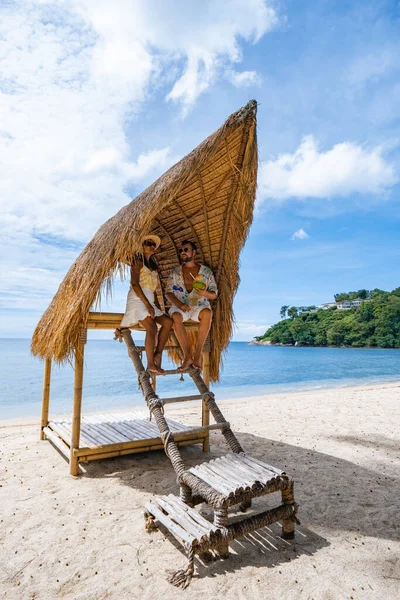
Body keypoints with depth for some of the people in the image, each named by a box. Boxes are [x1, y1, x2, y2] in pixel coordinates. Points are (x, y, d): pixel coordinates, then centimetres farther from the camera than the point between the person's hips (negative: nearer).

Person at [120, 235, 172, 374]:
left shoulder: (153, 264, 21)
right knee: (152, 328, -23)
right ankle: (150, 364, -19)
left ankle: (158, 354, -4)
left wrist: (157, 304, 7)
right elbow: (134, 283, -12)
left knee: (168, 322, -8)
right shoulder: (138, 260, -1)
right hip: (137, 299, -8)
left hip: (149, 300, 8)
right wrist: (147, 304, -19)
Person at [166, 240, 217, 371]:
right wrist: (179, 303, -15)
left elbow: (214, 295, 8)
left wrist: (205, 293, -17)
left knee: (207, 313, -36)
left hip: (200, 305, -1)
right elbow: (168, 292, 6)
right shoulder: (175, 272, 14)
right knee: (176, 317, -35)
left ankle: (197, 355, -29)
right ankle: (187, 357, -26)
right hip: (180, 306, 1)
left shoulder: (206, 271, 11)